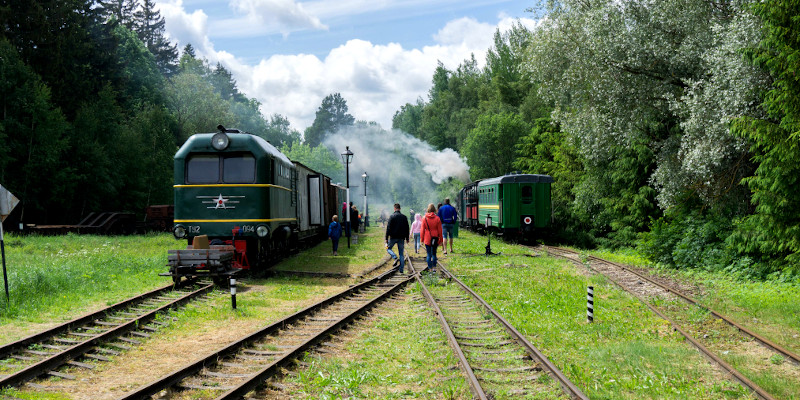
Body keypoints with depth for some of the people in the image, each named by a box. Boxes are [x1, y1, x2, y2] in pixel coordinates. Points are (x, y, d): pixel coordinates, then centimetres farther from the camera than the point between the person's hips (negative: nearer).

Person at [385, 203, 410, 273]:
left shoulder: (392, 217, -7)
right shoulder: (404, 217, 6)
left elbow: (388, 228, -10)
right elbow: (407, 228, 11)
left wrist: (386, 238, -6)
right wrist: (407, 238, 18)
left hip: (393, 237, -4)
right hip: (401, 238, 4)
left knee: (388, 248, 16)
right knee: (401, 253, 8)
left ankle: (395, 258, -12)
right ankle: (401, 269, 3)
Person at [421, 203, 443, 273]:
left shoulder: (424, 218, -5)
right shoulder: (437, 218, -4)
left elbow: (422, 230, -1)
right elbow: (440, 230, -1)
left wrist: (422, 239, 7)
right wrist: (440, 239, 7)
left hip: (427, 239, -1)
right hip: (435, 238, 1)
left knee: (429, 254, 4)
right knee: (434, 253, 15)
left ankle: (430, 269, 3)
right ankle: (434, 267, 13)